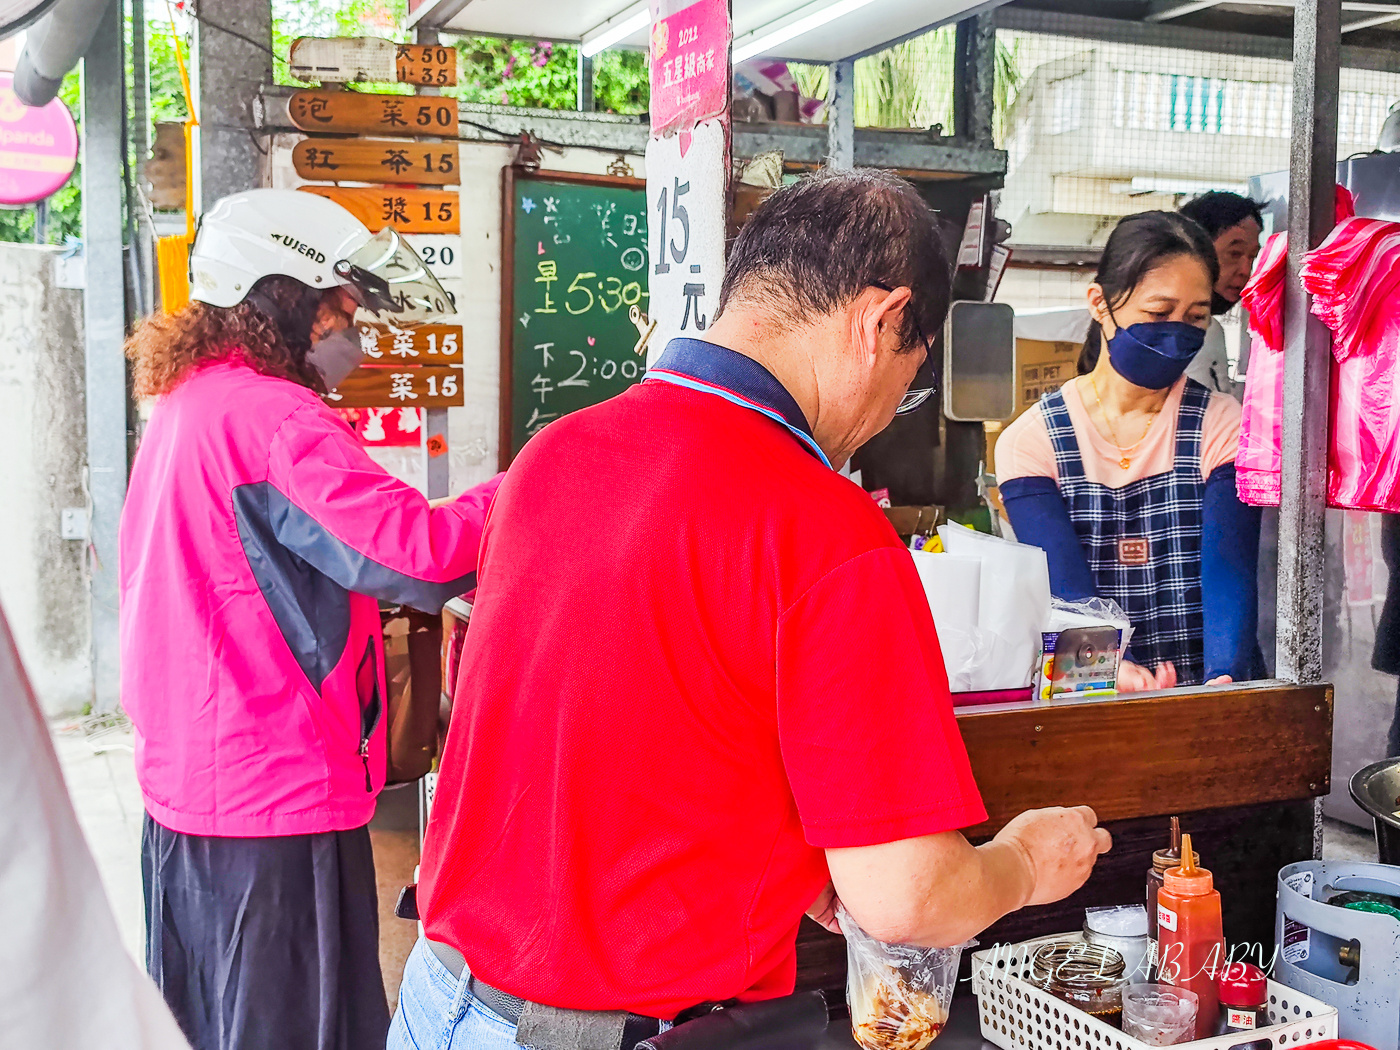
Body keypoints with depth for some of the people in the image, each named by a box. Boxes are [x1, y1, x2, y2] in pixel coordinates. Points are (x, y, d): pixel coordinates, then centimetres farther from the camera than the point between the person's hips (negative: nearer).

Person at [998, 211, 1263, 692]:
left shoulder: (1222, 427, 5)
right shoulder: (1030, 440, 1)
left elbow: (1230, 574, -8)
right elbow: (1066, 587, -11)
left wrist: (1225, 677, -26)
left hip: (1207, 703, 0)